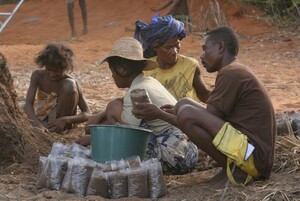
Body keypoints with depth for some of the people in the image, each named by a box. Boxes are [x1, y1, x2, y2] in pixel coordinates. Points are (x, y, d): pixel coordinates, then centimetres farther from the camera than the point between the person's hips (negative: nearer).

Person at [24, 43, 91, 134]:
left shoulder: (72, 83, -14)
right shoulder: (38, 76, -9)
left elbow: (87, 114, -16)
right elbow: (28, 105, -20)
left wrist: (65, 120, -35)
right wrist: (37, 124, -40)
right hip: (41, 121, 1)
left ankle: (62, 128, -16)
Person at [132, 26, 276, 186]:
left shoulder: (230, 73, -12)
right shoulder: (238, 71, 19)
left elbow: (206, 122, -13)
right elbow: (210, 121, 21)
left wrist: (161, 115, -6)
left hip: (253, 156, -10)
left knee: (186, 113, -22)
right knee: (184, 104, 11)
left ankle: (233, 171, -11)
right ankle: (234, 168, 5)